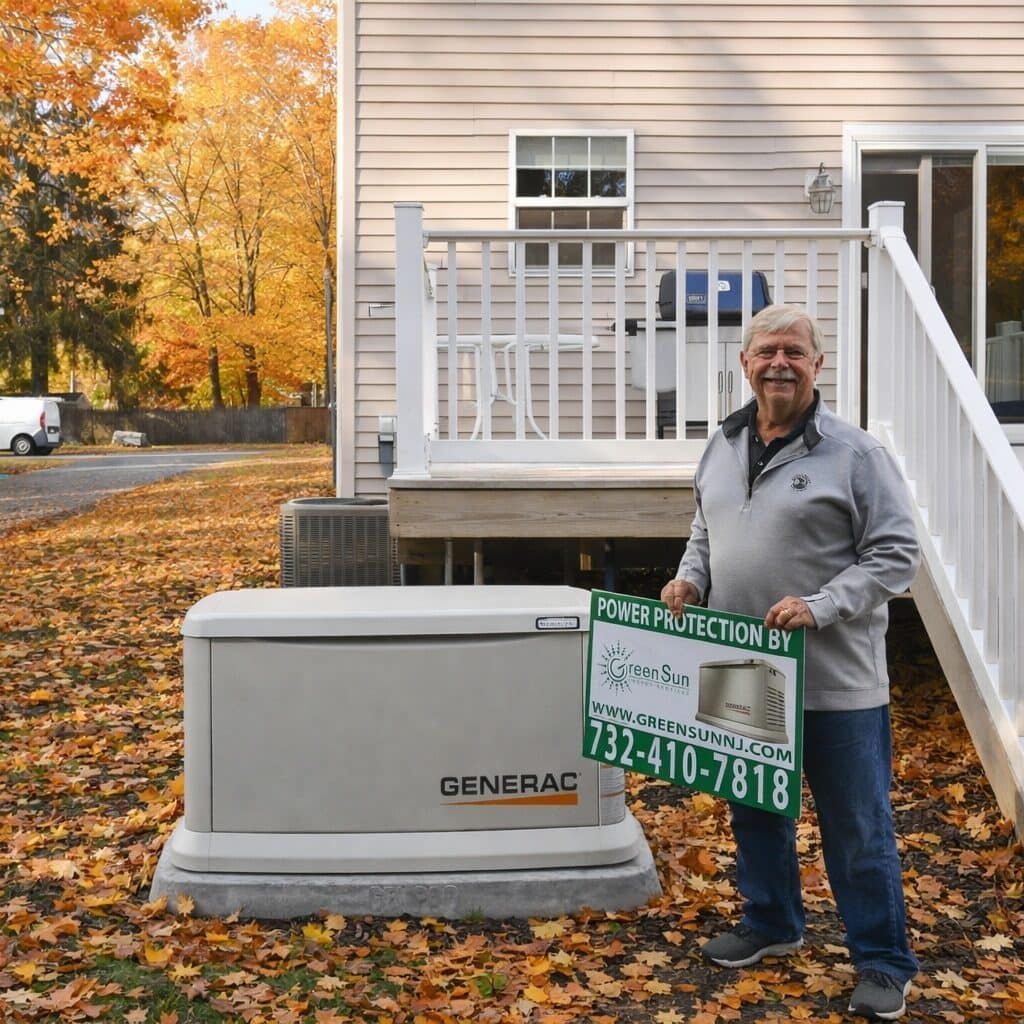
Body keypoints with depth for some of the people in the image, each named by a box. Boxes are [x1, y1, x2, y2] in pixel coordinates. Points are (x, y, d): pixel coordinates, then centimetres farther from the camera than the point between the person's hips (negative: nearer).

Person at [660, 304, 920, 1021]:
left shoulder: (854, 453, -10)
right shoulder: (724, 446, 9)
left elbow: (896, 552, -12)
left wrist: (819, 607, -21)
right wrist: (691, 576, 3)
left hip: (835, 680, -6)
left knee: (857, 827, 5)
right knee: (755, 808, 20)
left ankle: (884, 964, 21)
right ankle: (771, 925, 40)